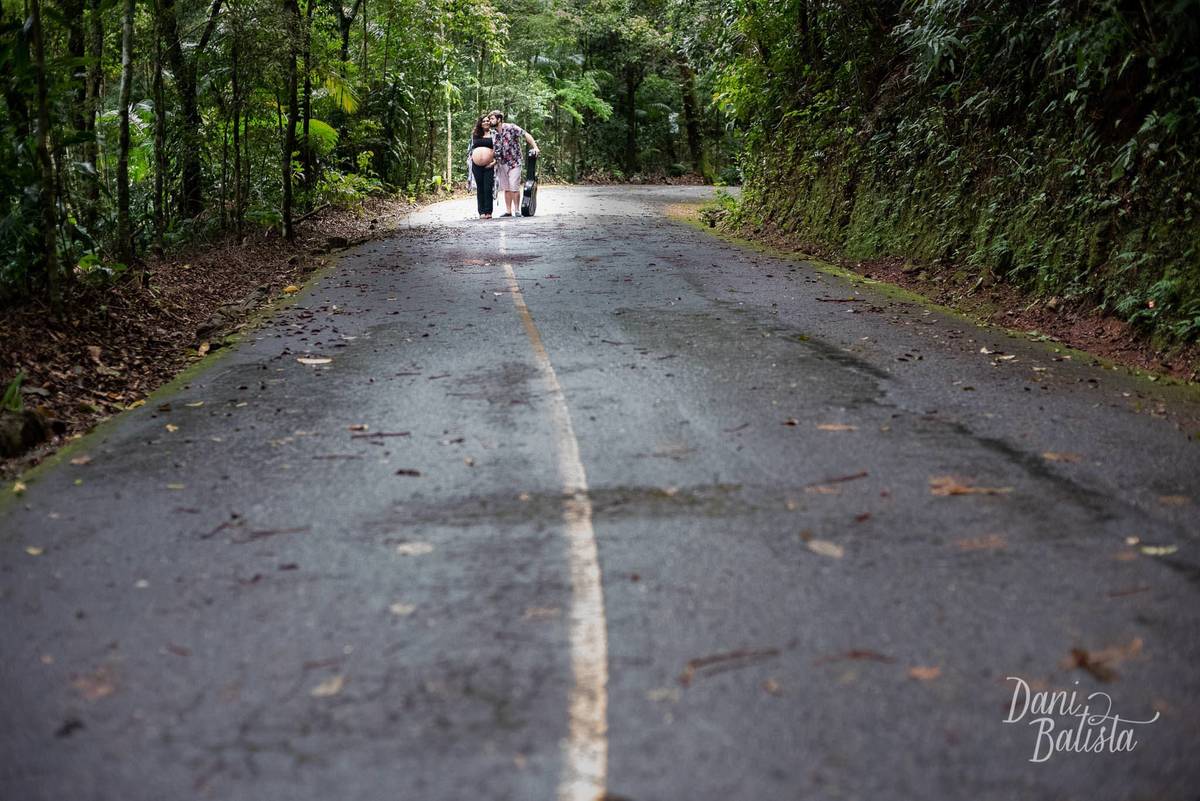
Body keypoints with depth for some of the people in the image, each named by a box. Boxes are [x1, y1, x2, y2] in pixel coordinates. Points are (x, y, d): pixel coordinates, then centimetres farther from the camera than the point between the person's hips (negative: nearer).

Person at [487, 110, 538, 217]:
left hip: (514, 163, -6)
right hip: (502, 164, 6)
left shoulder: (511, 128, -9)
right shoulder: (493, 133, 7)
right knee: (506, 189, 7)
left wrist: (535, 147, -21)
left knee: (514, 188, -9)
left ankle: (517, 210, 0)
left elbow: (526, 135, -11)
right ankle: (508, 211, 11)